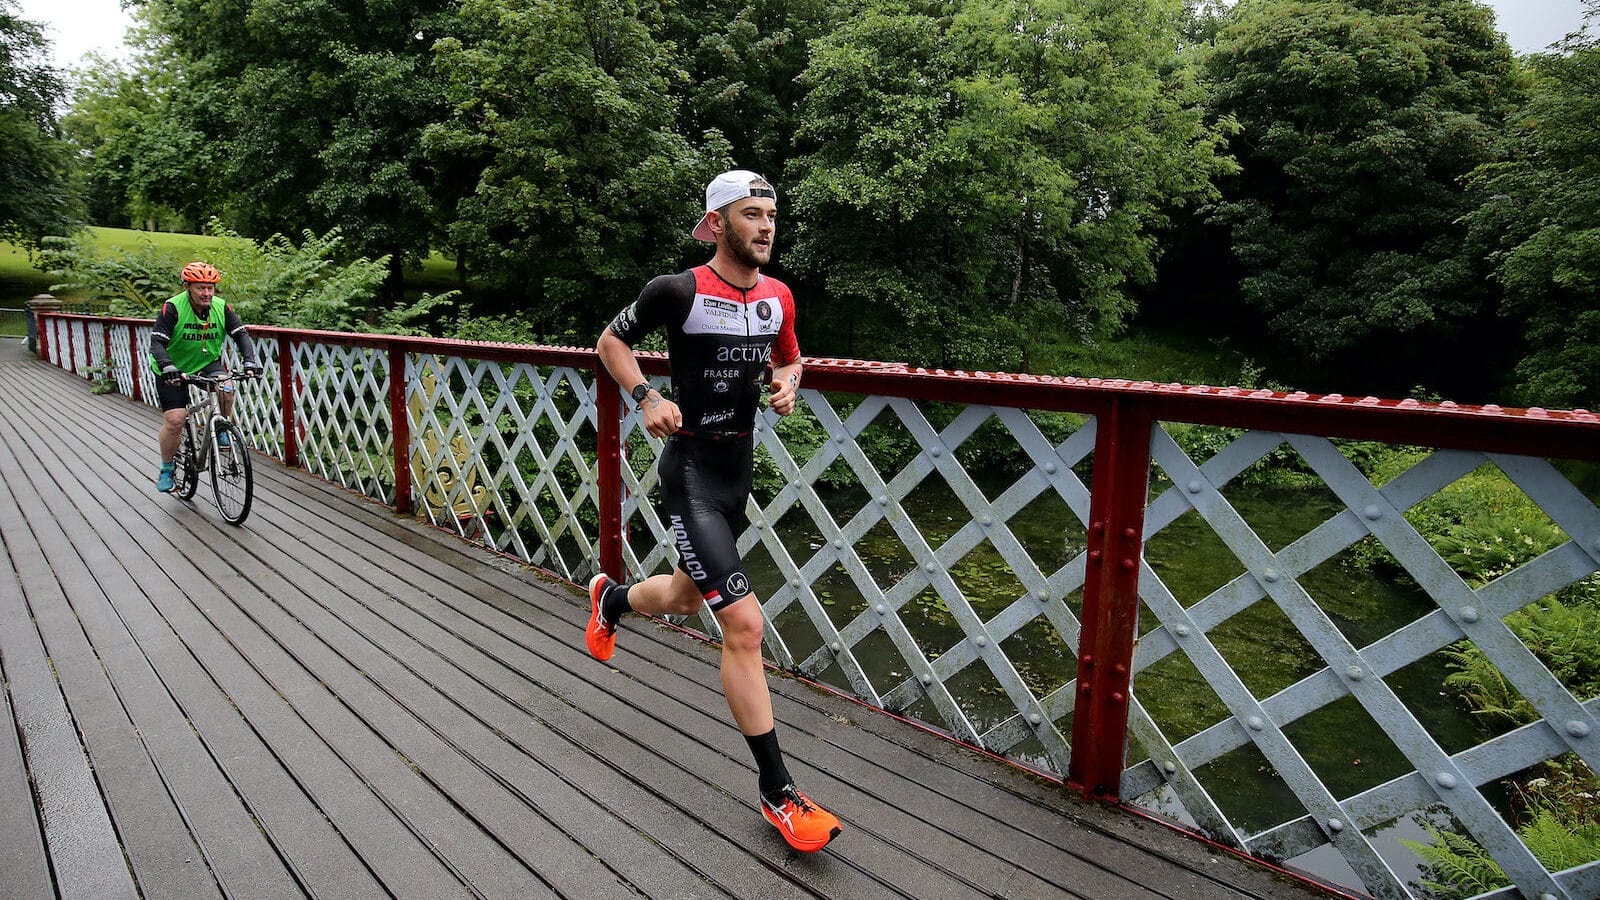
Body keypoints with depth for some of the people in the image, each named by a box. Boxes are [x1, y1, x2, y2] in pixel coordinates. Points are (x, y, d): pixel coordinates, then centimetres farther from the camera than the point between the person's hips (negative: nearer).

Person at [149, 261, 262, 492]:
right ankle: (166, 469, 13)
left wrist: (249, 361, -29)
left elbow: (241, 334, -12)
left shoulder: (221, 307, -11)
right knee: (174, 420, -8)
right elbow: (157, 343, -26)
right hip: (173, 370, -2)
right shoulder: (172, 308, -21)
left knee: (227, 388, -30)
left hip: (208, 363, 3)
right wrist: (168, 368, -43)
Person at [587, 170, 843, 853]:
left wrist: (786, 383, 0)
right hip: (691, 468, -7)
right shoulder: (679, 290, -12)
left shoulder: (778, 296, 5)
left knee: (683, 598, 25)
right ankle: (777, 791, -1)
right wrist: (647, 398, -13)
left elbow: (788, 357, 22)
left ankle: (611, 599, 61)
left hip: (739, 463, 7)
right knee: (743, 623, -14)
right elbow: (611, 341, 2)